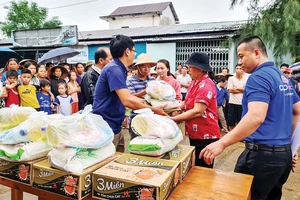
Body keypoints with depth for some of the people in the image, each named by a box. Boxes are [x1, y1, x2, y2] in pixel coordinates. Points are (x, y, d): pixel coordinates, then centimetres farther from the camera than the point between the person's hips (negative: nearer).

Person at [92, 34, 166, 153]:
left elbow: (128, 96, 19)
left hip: (115, 127, 10)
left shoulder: (118, 69, 11)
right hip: (106, 128, -10)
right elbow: (127, 101, -28)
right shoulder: (114, 69, -20)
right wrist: (154, 109, -17)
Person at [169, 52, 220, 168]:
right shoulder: (194, 83, 11)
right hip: (195, 134, 9)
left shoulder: (206, 85, -20)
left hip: (205, 135, -9)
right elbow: (188, 104, 14)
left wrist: (172, 119, -23)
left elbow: (197, 111, -27)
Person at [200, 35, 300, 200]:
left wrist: (222, 143, -32)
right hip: (284, 153, 10)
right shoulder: (283, 77, 14)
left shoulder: (258, 77, -16)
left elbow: (256, 117, -30)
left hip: (262, 153, -10)